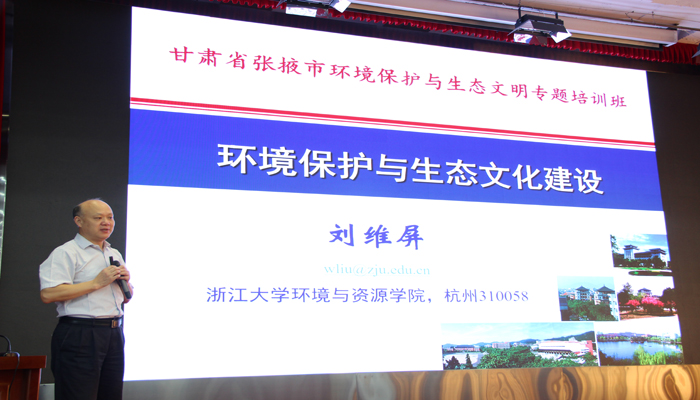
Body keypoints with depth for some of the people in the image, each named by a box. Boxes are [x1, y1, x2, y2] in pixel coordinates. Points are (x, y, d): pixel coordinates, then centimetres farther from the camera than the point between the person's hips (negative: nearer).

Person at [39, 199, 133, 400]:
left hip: (114, 336, 7)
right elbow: (48, 294, -19)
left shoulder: (115, 255, 20)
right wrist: (96, 283, -16)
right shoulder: (66, 253, -5)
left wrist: (125, 281, 3)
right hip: (79, 336, -7)